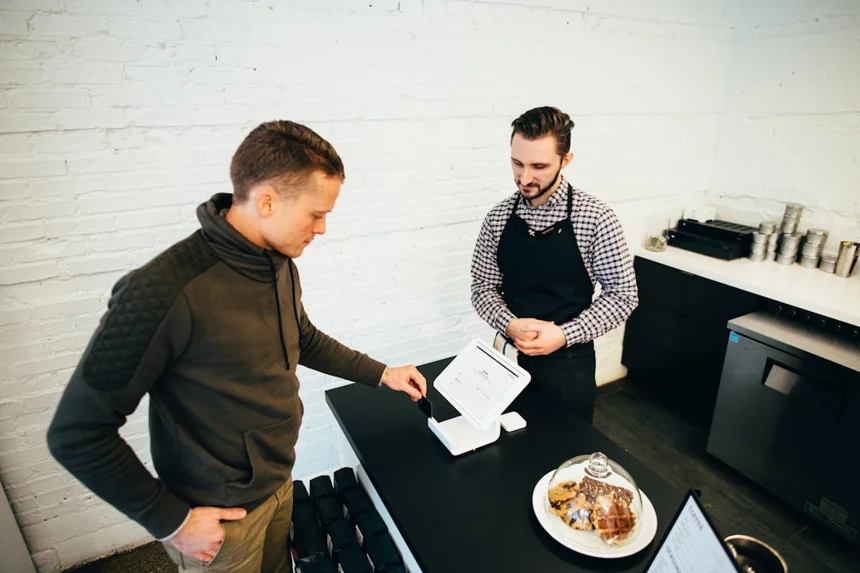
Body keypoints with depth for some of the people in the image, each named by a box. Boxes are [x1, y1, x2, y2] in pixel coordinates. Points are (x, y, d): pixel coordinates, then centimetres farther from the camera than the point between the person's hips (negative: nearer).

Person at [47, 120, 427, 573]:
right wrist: (170, 520, -15)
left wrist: (381, 374, 9)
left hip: (280, 480, 6)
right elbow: (77, 434, -20)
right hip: (219, 515, -6)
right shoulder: (164, 292, -30)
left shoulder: (280, 263, -7)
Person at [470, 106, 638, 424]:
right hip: (510, 357, 3)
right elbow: (483, 287, 1)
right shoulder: (498, 217, -5)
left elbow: (623, 294, -9)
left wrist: (564, 335, -20)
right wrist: (509, 324, -18)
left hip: (568, 364, -2)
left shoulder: (595, 217, -14)